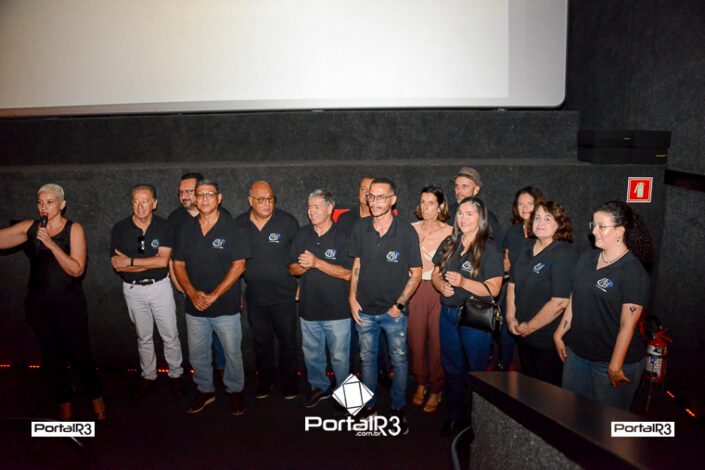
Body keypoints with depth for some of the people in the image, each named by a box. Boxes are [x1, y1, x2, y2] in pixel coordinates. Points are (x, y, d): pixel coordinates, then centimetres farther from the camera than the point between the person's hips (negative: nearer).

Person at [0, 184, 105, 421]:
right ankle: (64, 401, 31)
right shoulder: (29, 227, 1)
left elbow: (77, 270, -17)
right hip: (38, 303, 3)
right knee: (51, 355, 14)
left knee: (79, 353, 1)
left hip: (69, 302, -3)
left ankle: (96, 396, 23)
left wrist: (51, 243, -22)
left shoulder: (74, 229, -9)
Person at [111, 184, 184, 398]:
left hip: (160, 286, -1)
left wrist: (131, 262, -18)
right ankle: (148, 376, 33)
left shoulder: (163, 226, -10)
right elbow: (117, 265, -12)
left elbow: (163, 260, -20)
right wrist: (151, 263, -17)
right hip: (133, 289, 2)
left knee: (170, 335, 7)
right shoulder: (120, 229, -7)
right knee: (143, 336, 17)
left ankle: (175, 374, 25)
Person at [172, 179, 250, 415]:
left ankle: (235, 391, 29)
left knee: (232, 352, 8)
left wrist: (214, 295, -15)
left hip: (226, 306, -4)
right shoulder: (187, 230, 5)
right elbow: (178, 265, 7)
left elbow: (238, 266, -11)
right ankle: (205, 391, 35)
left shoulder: (231, 228, -8)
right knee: (197, 354, 15)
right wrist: (192, 292, -9)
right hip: (194, 306, 4)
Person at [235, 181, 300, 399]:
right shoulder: (239, 224, -2)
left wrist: (299, 284, -3)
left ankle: (289, 381, 29)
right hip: (254, 297, 3)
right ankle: (265, 379, 36)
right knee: (261, 341, 17)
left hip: (283, 295, -2)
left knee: (287, 340, 10)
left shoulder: (287, 221, -10)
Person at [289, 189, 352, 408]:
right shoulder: (302, 235, 4)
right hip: (309, 307, 4)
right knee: (312, 353, 19)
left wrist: (317, 262, -23)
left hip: (337, 310, -4)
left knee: (339, 356, 8)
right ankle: (319, 387, 40)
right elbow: (292, 268, 6)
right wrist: (304, 266, -17)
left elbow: (347, 273, -17)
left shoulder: (342, 237, -10)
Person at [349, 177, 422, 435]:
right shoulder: (360, 228, -4)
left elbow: (416, 273, -6)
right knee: (367, 358, 16)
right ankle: (369, 404, 34)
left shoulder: (406, 232, -12)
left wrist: (399, 304, -10)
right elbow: (357, 265, 7)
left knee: (399, 360, 9)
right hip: (365, 309, 3)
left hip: (394, 310, -2)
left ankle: (398, 408, 28)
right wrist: (352, 298, 1)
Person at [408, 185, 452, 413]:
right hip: (415, 289, 2)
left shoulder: (449, 232, -1)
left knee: (437, 340, 1)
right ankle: (421, 383, 27)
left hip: (439, 290, -2)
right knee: (416, 337, 7)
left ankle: (436, 390, 18)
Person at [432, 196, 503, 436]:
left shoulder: (489, 248, -11)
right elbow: (435, 274, 14)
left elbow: (494, 289, -15)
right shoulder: (449, 244, 7)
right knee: (452, 368, 16)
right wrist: (441, 285, -8)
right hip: (448, 313, 6)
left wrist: (463, 282, -27)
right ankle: (455, 416, 33)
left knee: (475, 370, 7)